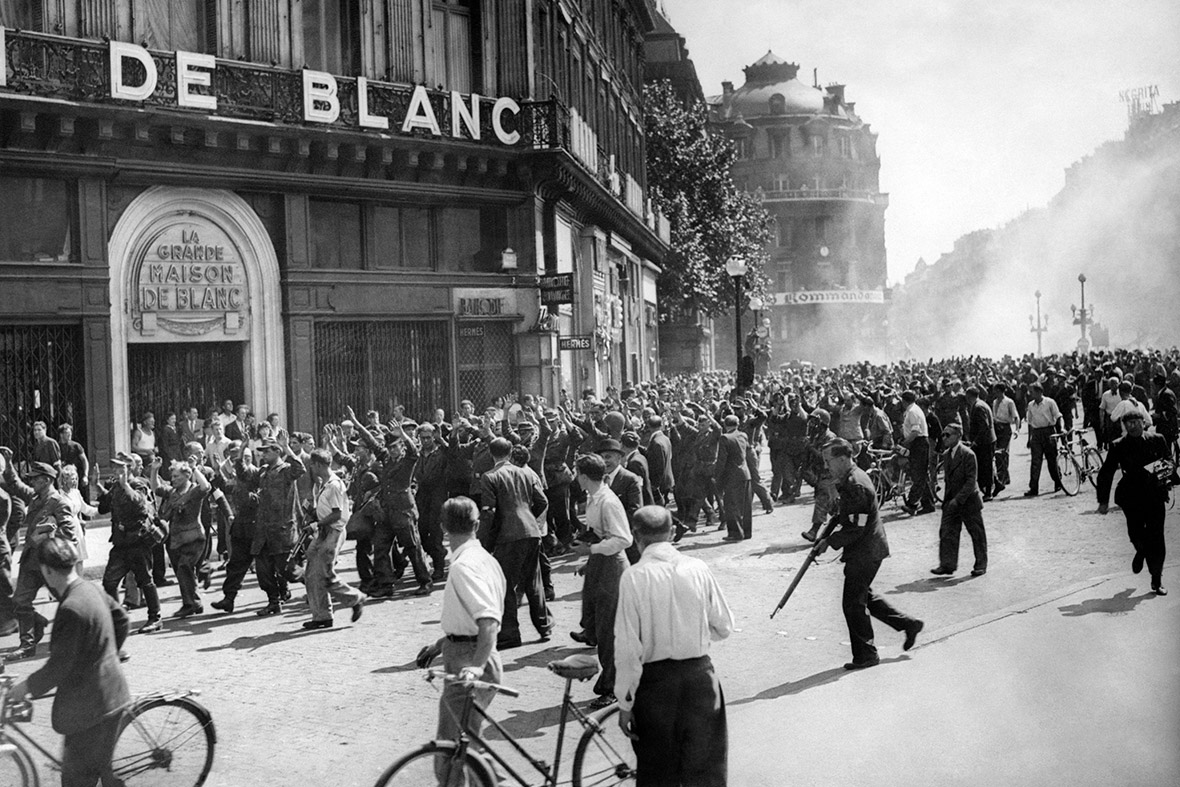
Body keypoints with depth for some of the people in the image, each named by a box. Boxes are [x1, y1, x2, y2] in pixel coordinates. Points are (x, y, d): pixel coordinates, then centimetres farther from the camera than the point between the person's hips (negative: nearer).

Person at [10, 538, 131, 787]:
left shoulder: (71, 609, -26)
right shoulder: (89, 589, 3)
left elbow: (59, 666, -22)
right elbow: (121, 618, 18)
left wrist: (27, 686, -8)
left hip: (91, 705, -9)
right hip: (107, 693, 9)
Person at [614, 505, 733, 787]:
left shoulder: (633, 576, -13)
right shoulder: (698, 569, -5)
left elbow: (628, 648, -12)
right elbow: (724, 627, 4)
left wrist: (625, 703, -4)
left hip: (655, 679, -2)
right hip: (699, 674, 2)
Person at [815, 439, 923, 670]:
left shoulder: (855, 486, -24)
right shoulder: (851, 479, 9)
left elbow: (856, 529, -24)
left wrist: (830, 542, -17)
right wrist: (836, 519, 7)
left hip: (864, 552, -10)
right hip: (868, 549, 10)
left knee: (853, 603, -1)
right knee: (863, 596, 21)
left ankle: (866, 655, 11)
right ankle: (909, 624, 29)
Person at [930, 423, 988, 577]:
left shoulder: (968, 455, -17)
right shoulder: (946, 455, 7)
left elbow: (971, 481, -20)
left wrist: (958, 499, -25)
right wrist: (947, 499, 10)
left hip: (968, 501, -6)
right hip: (951, 502, 7)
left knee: (977, 534, 7)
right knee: (947, 532, 1)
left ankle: (981, 565, 18)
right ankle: (947, 564, 6)